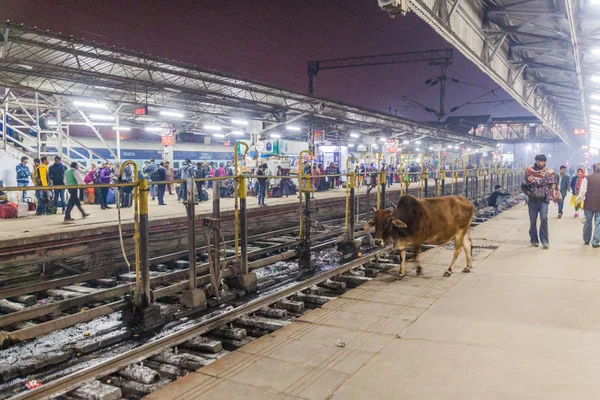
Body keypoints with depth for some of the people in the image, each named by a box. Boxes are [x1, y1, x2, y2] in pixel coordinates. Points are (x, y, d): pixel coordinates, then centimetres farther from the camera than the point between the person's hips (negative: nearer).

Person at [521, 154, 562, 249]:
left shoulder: (549, 172, 4)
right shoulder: (529, 171, 4)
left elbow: (553, 186, 7)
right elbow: (523, 186, 8)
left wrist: (554, 197, -6)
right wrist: (529, 193, -6)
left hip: (544, 200, -1)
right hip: (533, 200, 1)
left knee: (544, 218, -15)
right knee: (533, 221, 5)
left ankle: (545, 241, -9)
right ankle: (534, 240, 18)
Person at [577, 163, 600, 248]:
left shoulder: (587, 178, -6)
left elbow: (582, 191, -8)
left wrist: (580, 200, 3)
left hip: (589, 204, 0)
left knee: (588, 222, 14)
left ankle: (586, 240, 24)